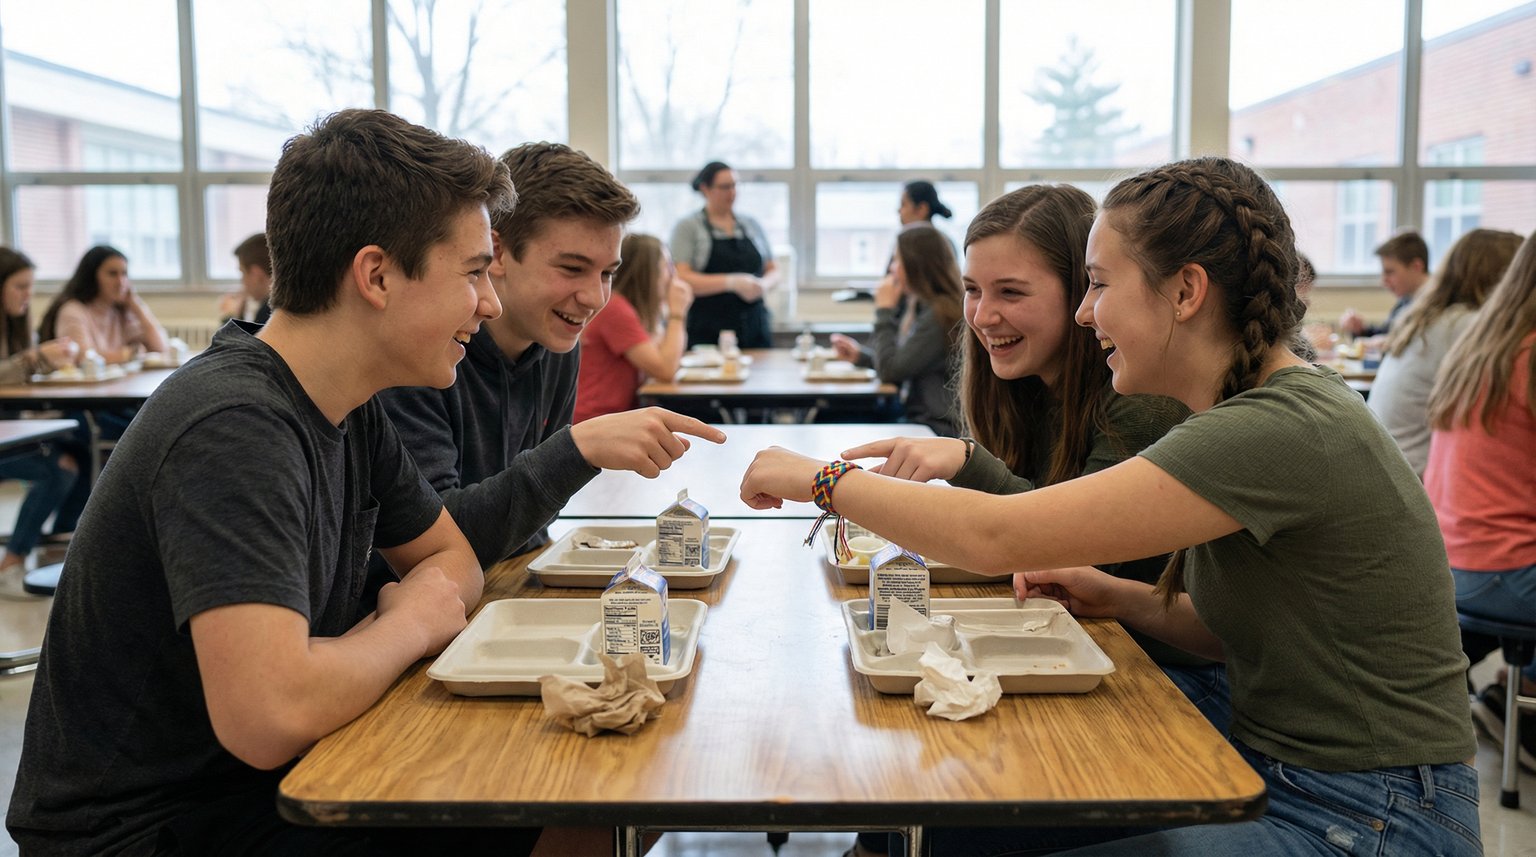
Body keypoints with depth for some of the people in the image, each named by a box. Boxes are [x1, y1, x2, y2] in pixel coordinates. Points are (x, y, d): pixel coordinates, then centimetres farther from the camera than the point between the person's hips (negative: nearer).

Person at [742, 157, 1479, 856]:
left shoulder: (1283, 432, -24)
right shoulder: (1262, 411, 6)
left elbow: (997, 537, -27)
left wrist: (822, 477, -15)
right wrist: (1118, 598, -1)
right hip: (1269, 776, 8)